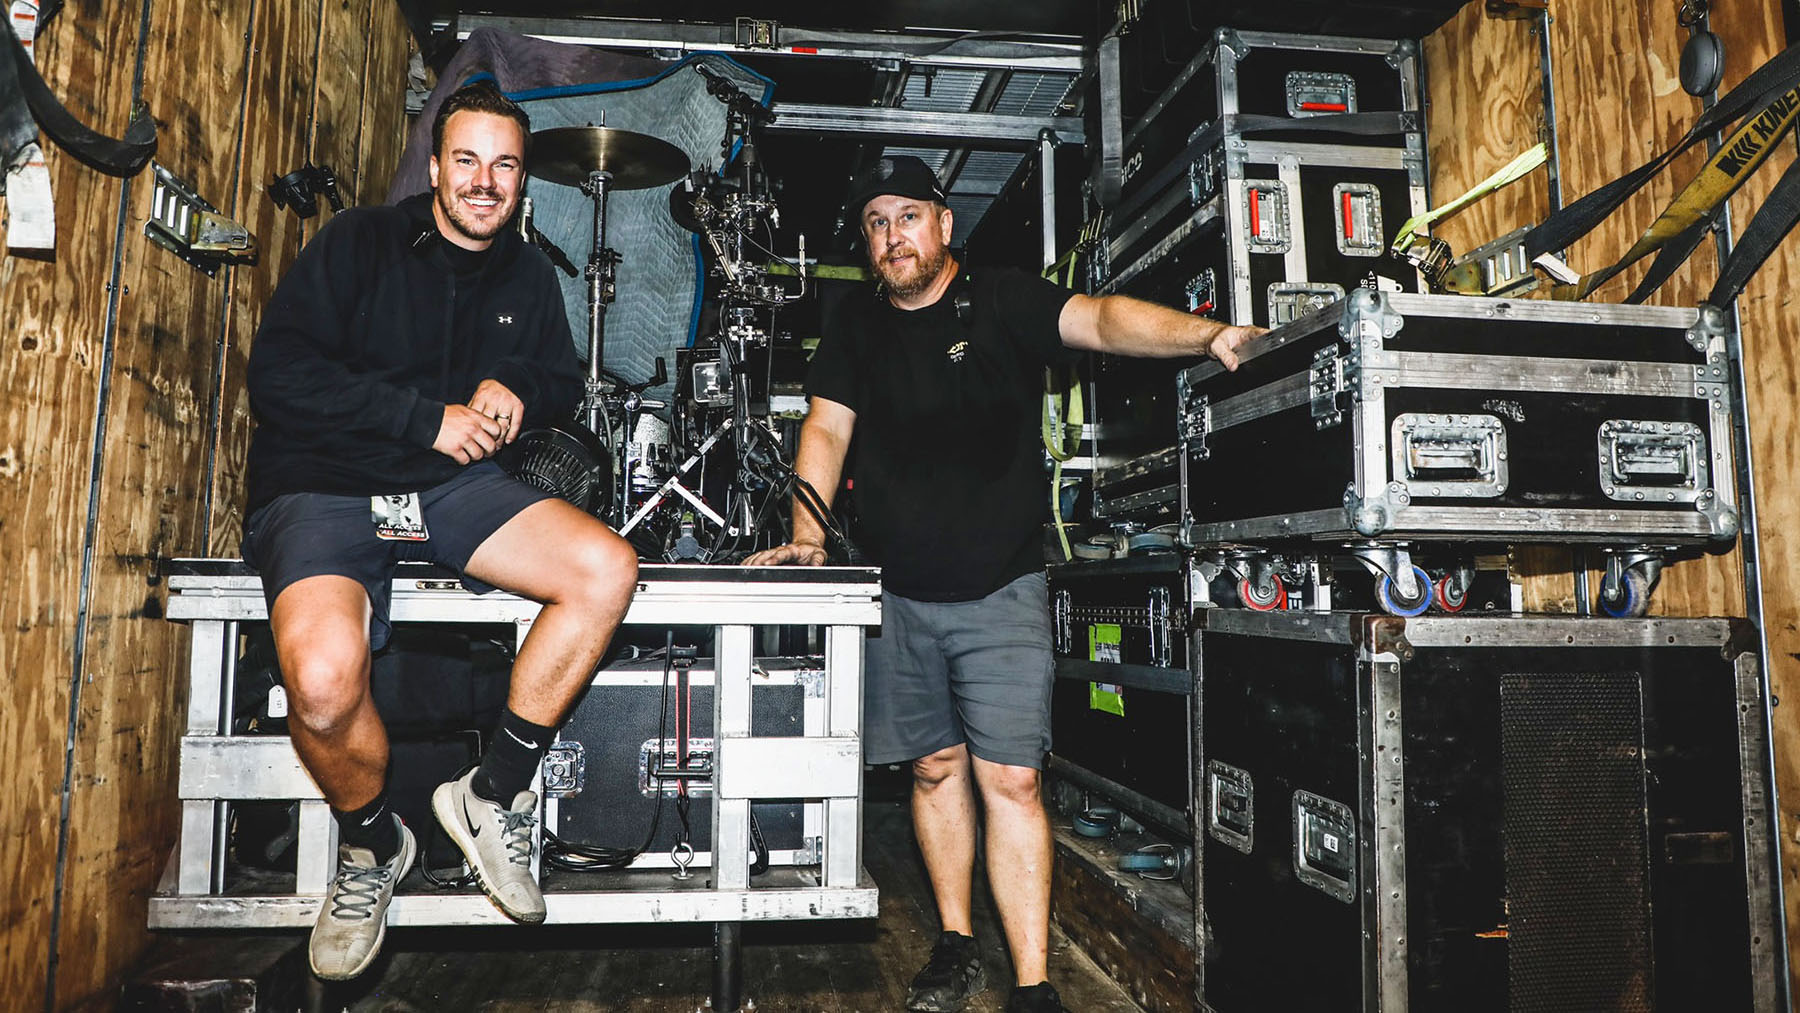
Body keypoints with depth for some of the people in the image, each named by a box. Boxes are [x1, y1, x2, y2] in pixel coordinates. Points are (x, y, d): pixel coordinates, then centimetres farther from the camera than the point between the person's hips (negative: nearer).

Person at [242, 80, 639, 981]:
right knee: (323, 678, -32)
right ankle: (371, 843, 3)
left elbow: (563, 379, 20)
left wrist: (514, 386, -4)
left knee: (607, 570, -22)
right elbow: (278, 372, -11)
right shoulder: (358, 242, -2)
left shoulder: (526, 273, 12)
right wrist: (430, 416, -16)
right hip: (324, 489, -4)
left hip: (455, 485, 4)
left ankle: (492, 793, -6)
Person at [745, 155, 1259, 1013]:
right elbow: (825, 431, 7)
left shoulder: (1004, 304, 0)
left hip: (1002, 592, -3)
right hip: (900, 595, 4)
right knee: (936, 767, 12)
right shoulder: (856, 332, 12)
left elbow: (1100, 319, -16)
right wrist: (808, 533, -7)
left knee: (1011, 779, -5)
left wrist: (1206, 334, -33)